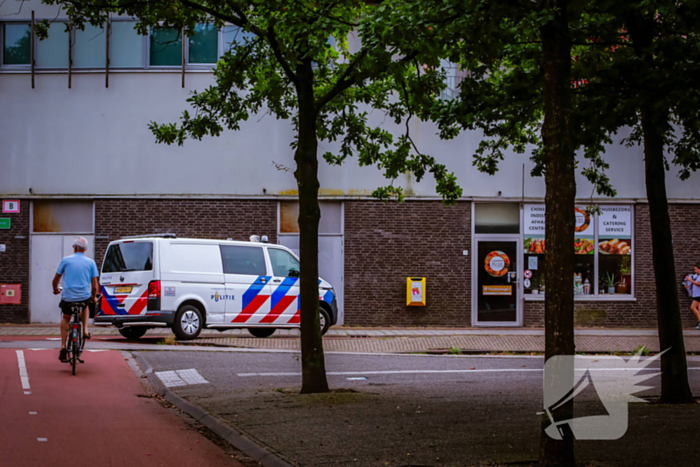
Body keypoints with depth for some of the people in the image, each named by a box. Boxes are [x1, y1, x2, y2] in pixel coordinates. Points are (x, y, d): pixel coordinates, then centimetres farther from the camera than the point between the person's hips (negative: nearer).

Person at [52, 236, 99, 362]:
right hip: (84, 297, 1)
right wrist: (94, 297, 24)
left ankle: (63, 347, 12)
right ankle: (85, 329, 21)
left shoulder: (66, 260, 2)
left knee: (66, 318, 23)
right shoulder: (90, 262, 4)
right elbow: (94, 285, 5)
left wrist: (56, 289, 31)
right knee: (85, 306, 37)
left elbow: (56, 279, 10)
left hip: (68, 297, -1)